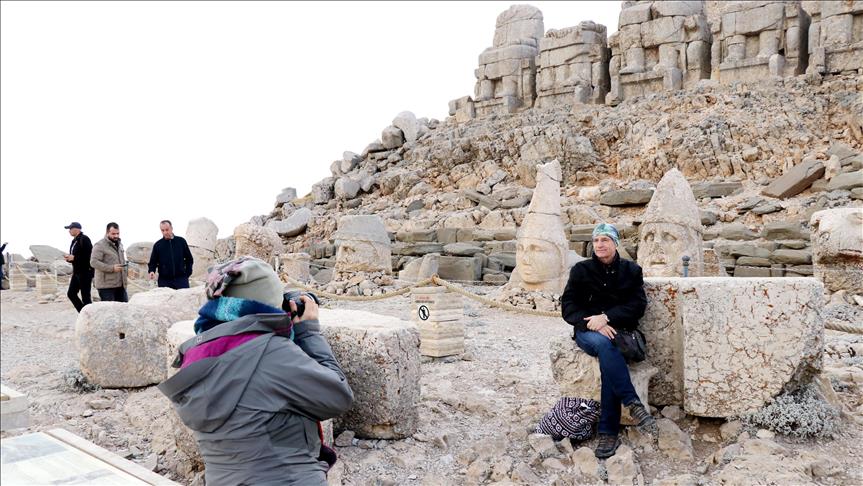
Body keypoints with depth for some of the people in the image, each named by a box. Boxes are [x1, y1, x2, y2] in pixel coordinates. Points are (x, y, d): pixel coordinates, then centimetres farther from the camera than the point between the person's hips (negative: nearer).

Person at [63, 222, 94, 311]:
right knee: (71, 293, 10)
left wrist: (74, 258, -19)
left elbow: (88, 256, -21)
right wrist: (69, 258, 1)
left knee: (85, 296, -5)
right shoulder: (74, 241, 15)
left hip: (85, 272, -10)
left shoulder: (84, 239, -14)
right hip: (77, 272, 10)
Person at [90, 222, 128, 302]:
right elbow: (94, 262, -20)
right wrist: (112, 268, -25)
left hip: (120, 284, 8)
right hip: (106, 285, -8)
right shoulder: (100, 245, -10)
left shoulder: (119, 244, 16)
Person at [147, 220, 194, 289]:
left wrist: (187, 273, 3)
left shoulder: (181, 241, 5)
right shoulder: (157, 245, 5)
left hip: (181, 279, 0)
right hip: (164, 280, 0)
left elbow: (189, 259, 11)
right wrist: (152, 271, -13)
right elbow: (153, 262, 7)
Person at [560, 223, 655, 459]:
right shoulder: (581, 270, 8)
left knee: (607, 359, -34)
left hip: (620, 330, 0)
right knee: (603, 343, -38)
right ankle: (633, 404, -40)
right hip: (587, 331, 0)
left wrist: (607, 317, -16)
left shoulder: (631, 270, 10)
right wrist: (591, 323, -17)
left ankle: (609, 433, -32)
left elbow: (638, 305, -1)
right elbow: (568, 306, 1)